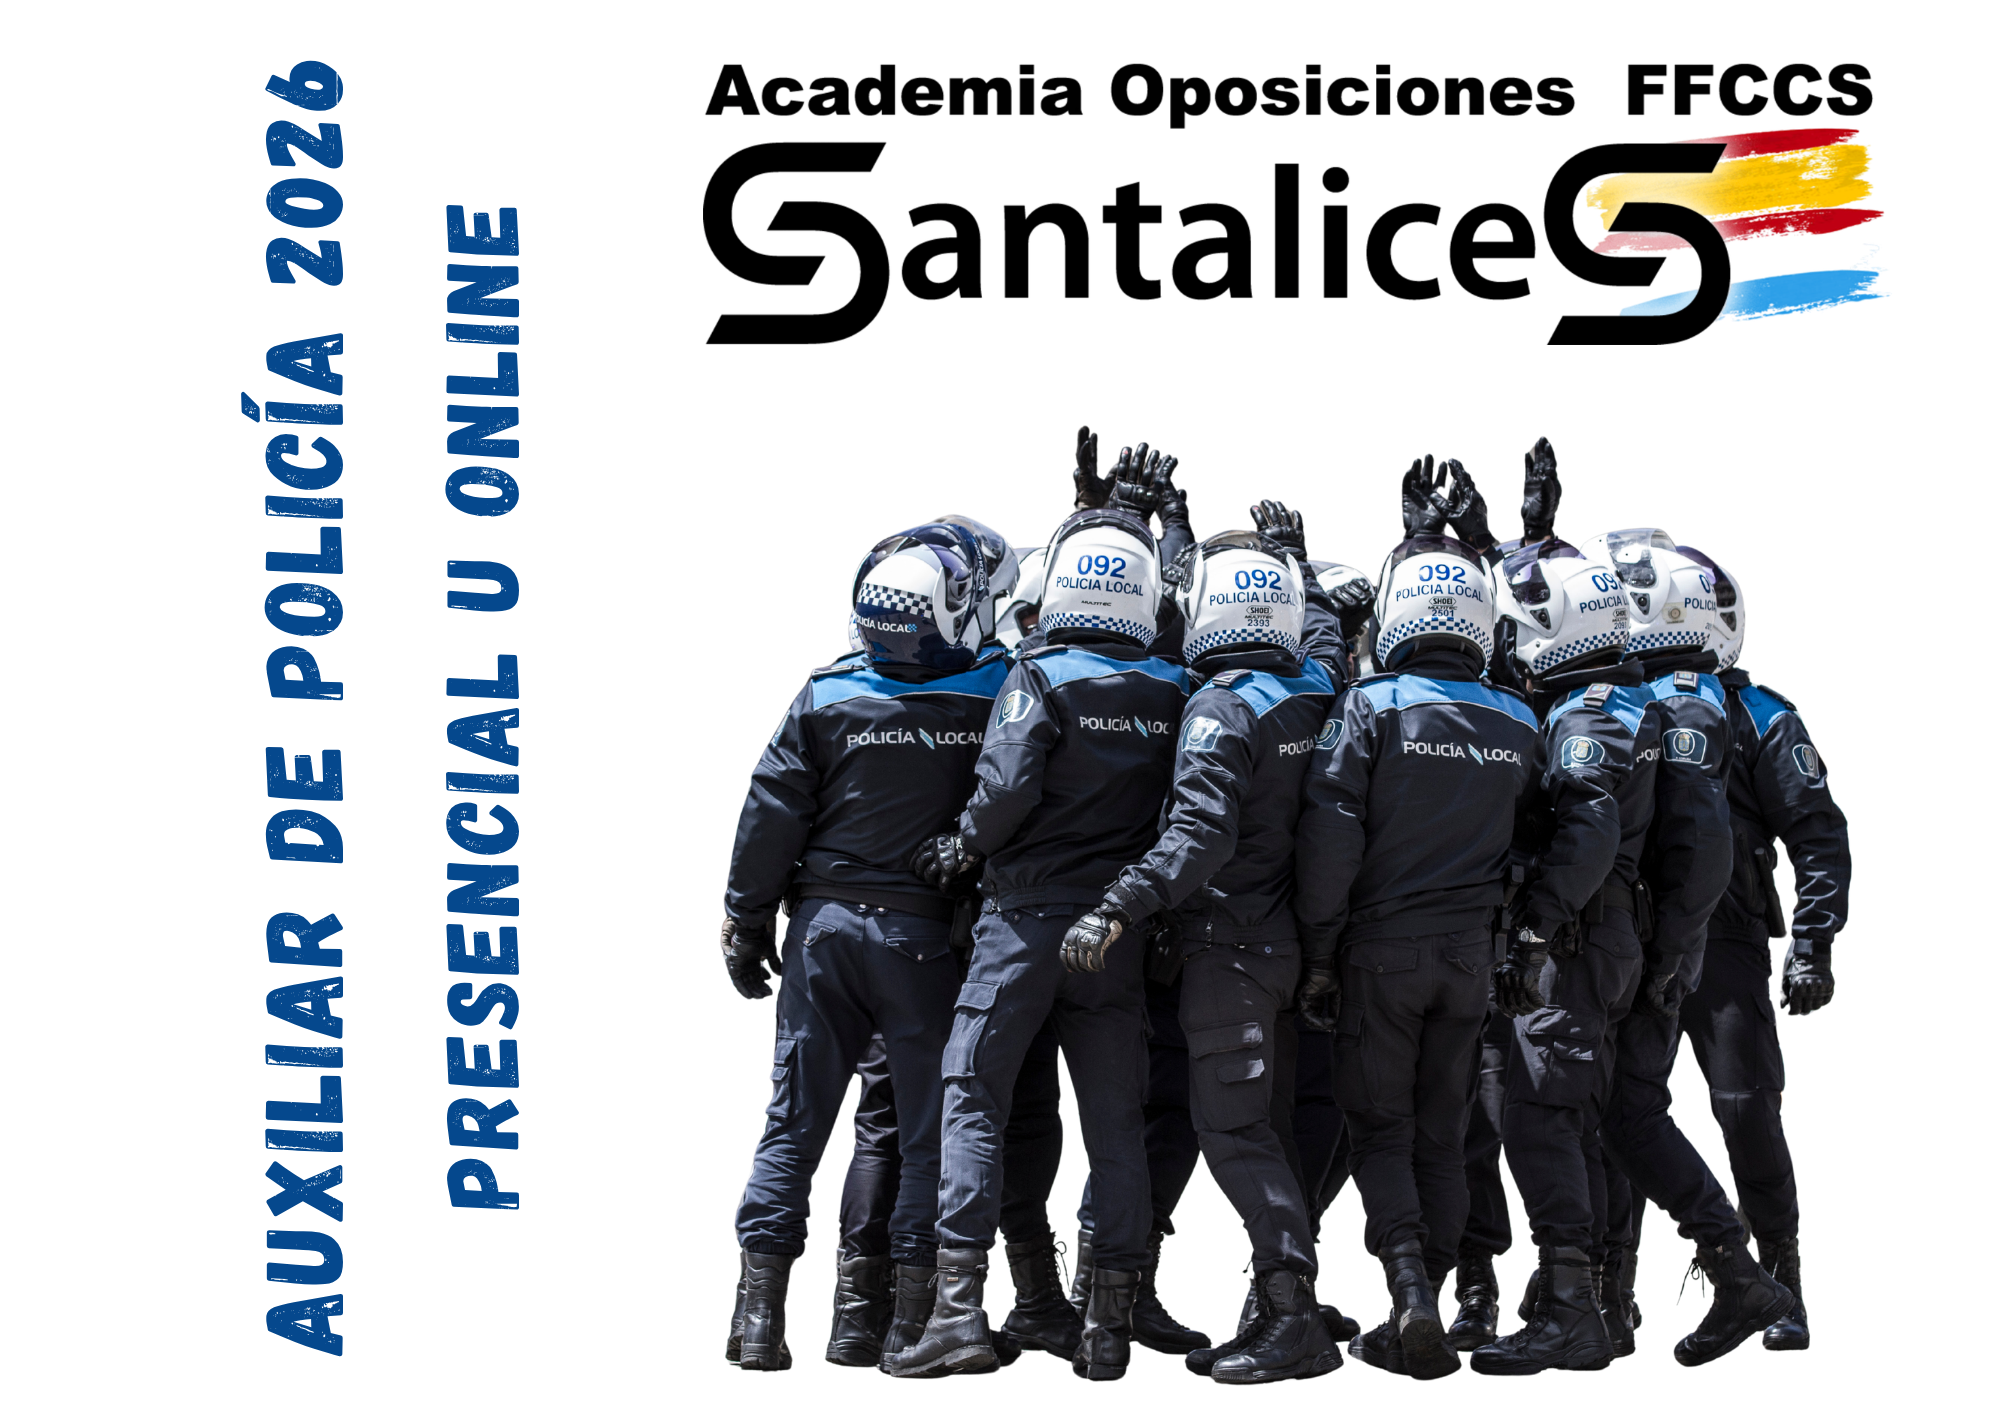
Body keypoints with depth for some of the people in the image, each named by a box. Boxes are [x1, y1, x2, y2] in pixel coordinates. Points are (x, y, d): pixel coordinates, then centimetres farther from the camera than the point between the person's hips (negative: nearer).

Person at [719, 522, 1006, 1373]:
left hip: (826, 921, 2)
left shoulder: (827, 698, -3)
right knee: (932, 1133, 7)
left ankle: (758, 1317, 5)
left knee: (795, 1120, 8)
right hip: (927, 937, -2)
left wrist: (745, 922, 10)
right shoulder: (997, 695, -9)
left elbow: (772, 819, 0)